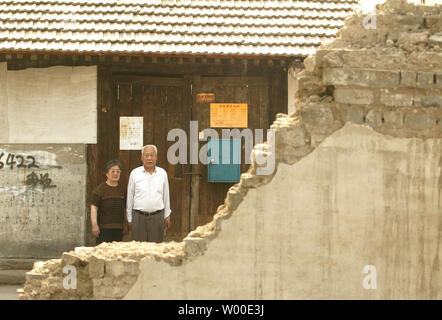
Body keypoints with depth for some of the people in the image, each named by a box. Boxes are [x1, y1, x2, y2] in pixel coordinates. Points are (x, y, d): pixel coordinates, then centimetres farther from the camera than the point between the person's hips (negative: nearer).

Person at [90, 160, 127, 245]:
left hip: (118, 228, 5)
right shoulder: (100, 189, -3)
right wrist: (94, 225, -15)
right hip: (104, 228, -5)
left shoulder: (122, 190, 14)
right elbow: (94, 208, -7)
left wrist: (126, 224, 19)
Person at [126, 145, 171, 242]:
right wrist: (129, 218, 8)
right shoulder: (135, 173, 2)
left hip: (157, 216, 1)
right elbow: (130, 197, 8)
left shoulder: (162, 173, 6)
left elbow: (166, 195, 15)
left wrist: (167, 215, 15)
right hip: (139, 216, -1)